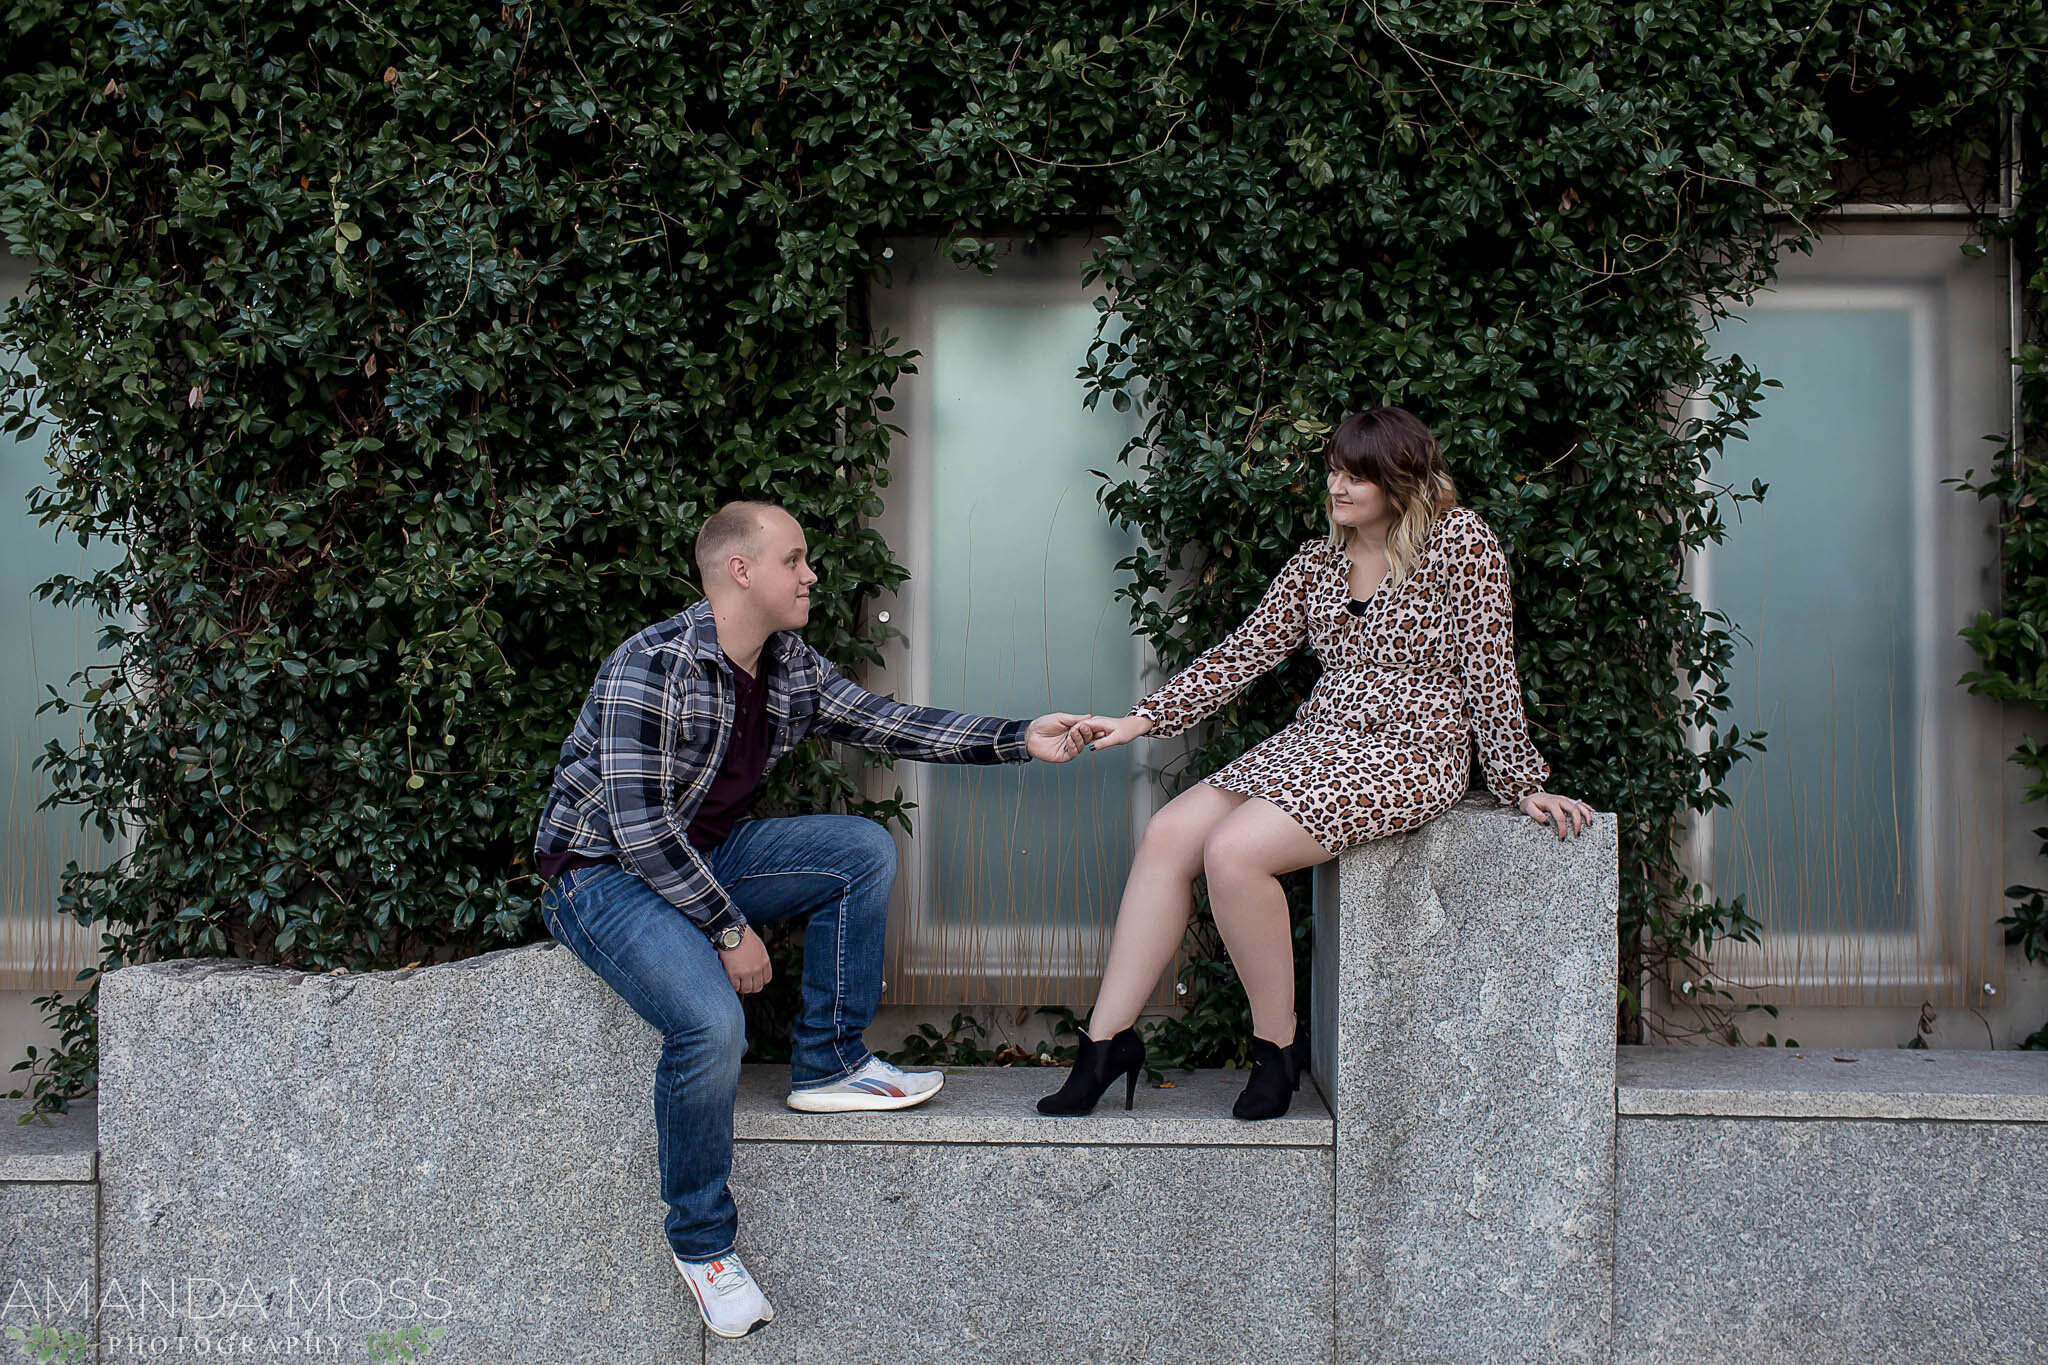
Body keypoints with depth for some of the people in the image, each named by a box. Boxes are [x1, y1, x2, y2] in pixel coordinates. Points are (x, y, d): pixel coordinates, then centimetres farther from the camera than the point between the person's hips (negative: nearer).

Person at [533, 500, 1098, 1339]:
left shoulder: (791, 670, 1)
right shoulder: (651, 669, -24)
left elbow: (886, 724, 3)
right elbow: (640, 828, -26)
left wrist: (1020, 740, -4)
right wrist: (729, 930, -22)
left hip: (704, 857, 8)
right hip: (604, 873, -8)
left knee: (866, 850, -5)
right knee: (711, 1024, -31)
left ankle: (828, 1066, 3)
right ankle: (701, 1243, -8)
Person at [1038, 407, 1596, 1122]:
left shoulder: (1461, 541, -5)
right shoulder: (1317, 560, 12)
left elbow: (1490, 673, -6)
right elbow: (1243, 652, 10)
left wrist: (1520, 784, -5)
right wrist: (1142, 719, 2)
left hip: (1408, 753, -7)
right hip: (1312, 743, 7)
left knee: (1233, 851, -26)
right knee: (1168, 835, -12)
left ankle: (1277, 1042, -7)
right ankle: (1107, 1038, -8)